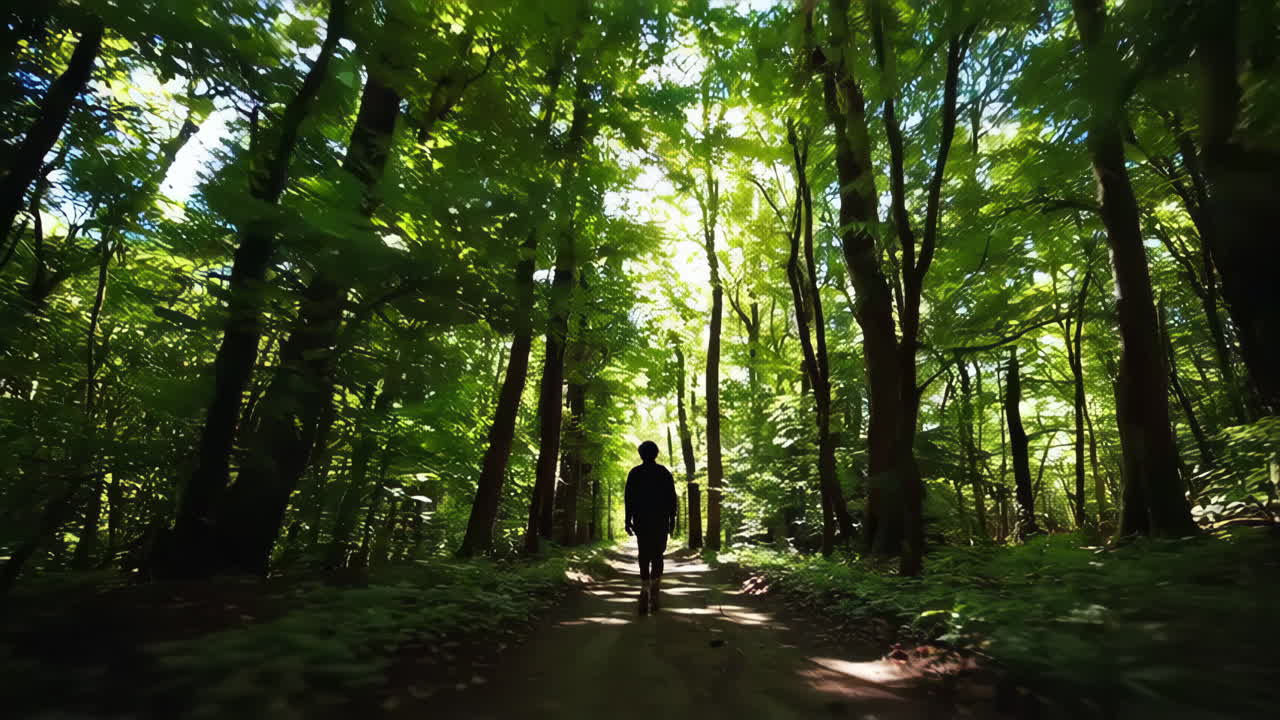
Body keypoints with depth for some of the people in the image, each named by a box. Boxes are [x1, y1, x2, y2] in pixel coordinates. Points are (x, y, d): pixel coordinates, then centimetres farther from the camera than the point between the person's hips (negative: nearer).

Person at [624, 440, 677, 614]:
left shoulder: (634, 473, 3)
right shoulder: (664, 472, 3)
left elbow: (629, 498, -1)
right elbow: (672, 497, 0)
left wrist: (628, 520, 2)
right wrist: (672, 519, 4)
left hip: (641, 521, 0)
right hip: (660, 521, 0)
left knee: (644, 556, 5)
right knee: (657, 555, 11)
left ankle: (645, 592, -11)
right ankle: (654, 593, -1)